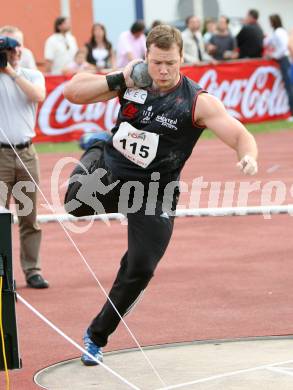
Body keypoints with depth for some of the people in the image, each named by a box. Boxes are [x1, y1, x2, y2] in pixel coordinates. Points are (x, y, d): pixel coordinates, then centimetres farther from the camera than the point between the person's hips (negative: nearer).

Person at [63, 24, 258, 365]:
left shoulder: (198, 102, -13)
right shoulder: (132, 82, -4)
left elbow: (241, 136, -18)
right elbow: (72, 91, -2)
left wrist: (248, 156, -42)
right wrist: (118, 79, -15)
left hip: (152, 190, -1)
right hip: (108, 170, 1)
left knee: (140, 269, -6)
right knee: (76, 202, -32)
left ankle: (96, 337, 17)